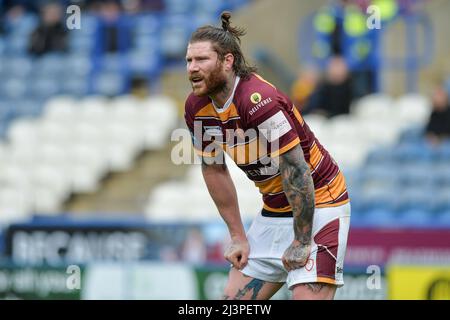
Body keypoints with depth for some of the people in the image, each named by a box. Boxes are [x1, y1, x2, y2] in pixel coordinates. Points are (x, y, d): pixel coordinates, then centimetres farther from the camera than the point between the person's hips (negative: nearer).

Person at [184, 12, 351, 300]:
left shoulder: (258, 100, -27)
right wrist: (238, 236, 10)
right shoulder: (197, 108, -2)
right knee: (234, 299, 6)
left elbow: (296, 170, -26)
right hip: (274, 209, 8)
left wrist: (301, 241, -22)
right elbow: (214, 170, 11)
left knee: (308, 297, -19)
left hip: (318, 204, -8)